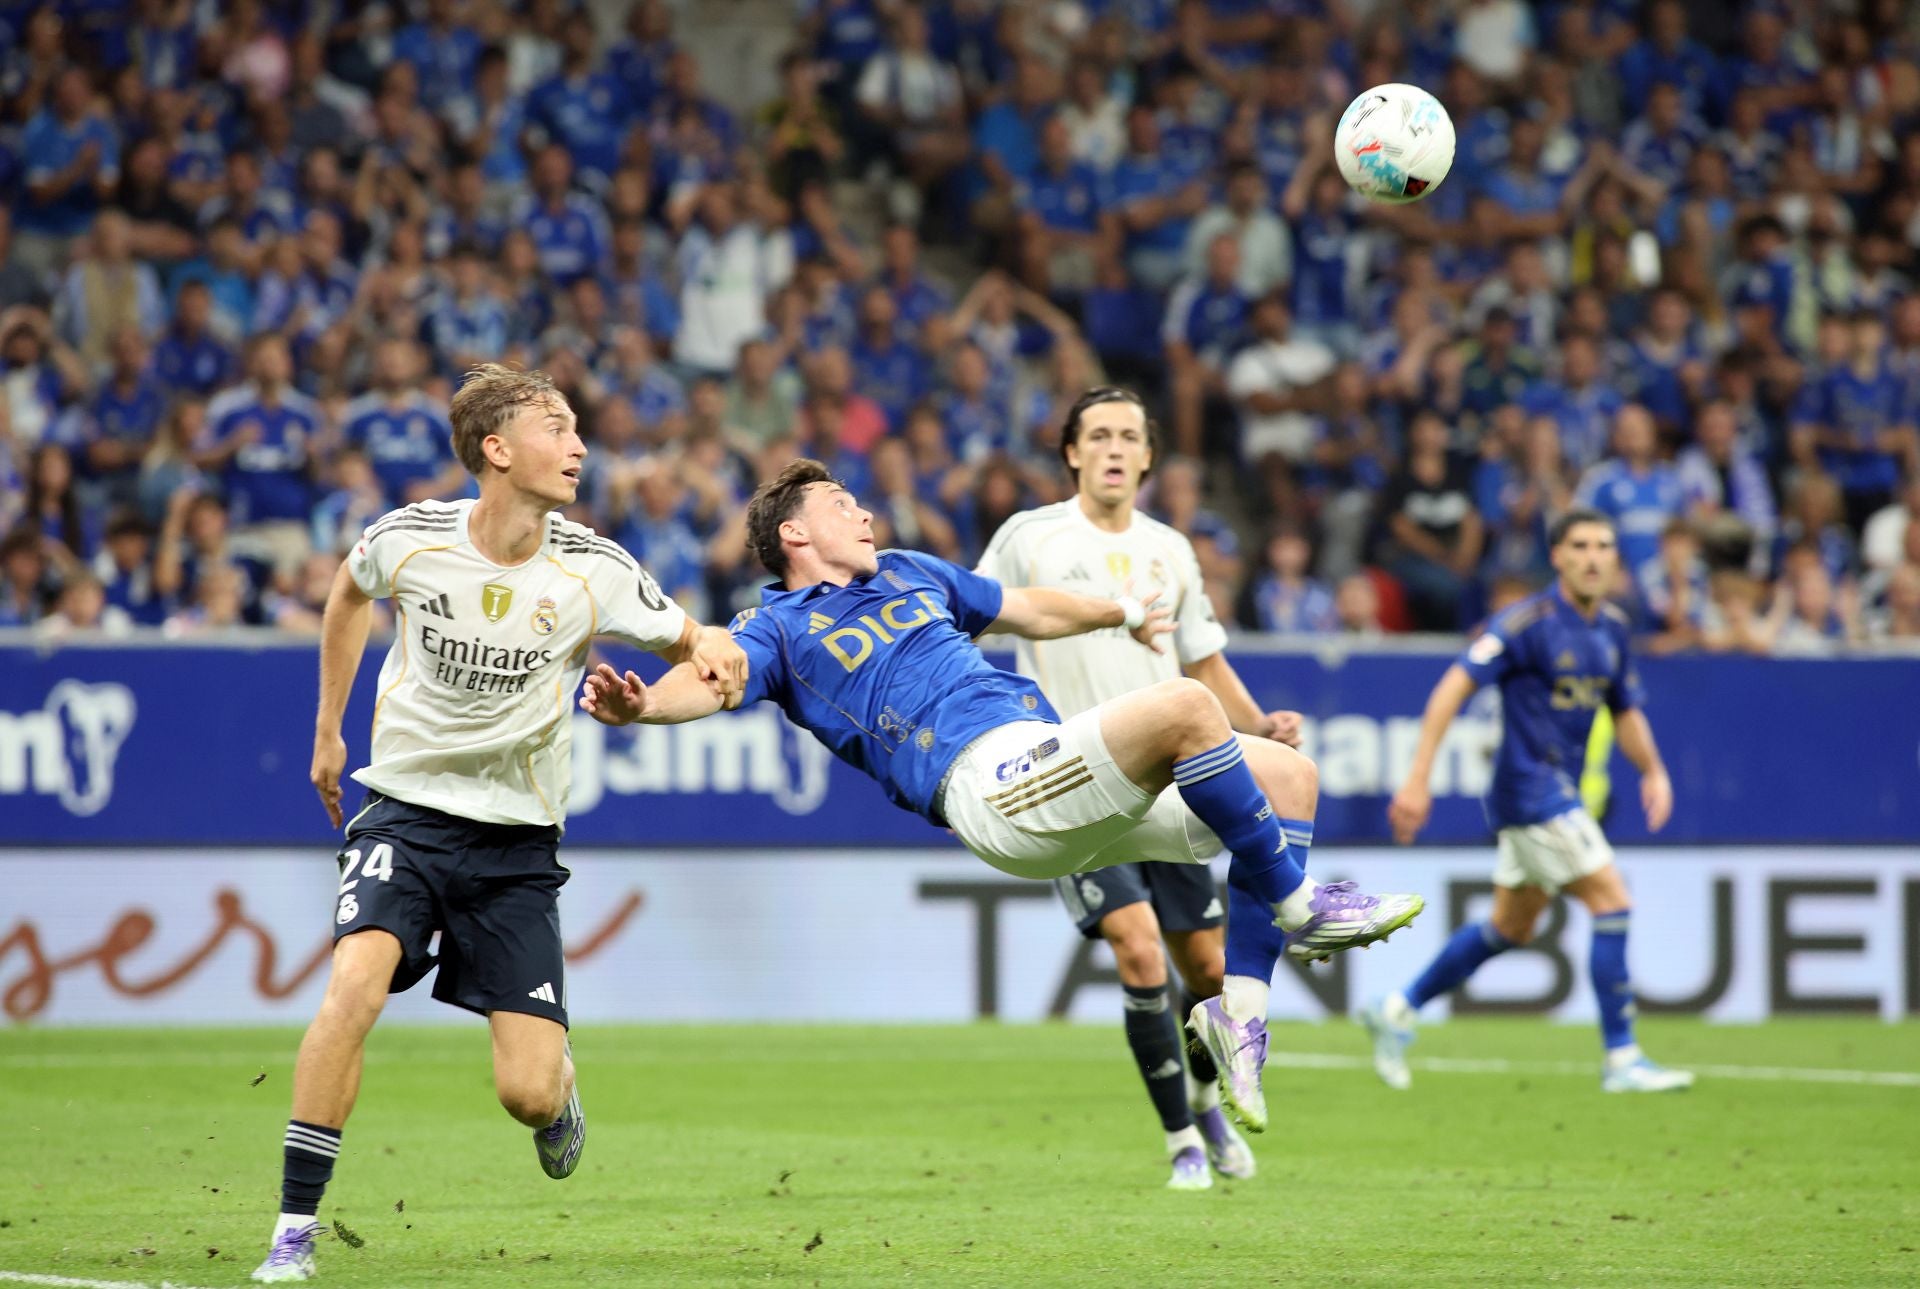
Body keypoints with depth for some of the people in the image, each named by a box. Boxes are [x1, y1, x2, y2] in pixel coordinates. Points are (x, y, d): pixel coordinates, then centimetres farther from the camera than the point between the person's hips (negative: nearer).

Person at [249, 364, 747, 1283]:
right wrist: (328, 730, 20)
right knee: (356, 982, -28)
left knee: (526, 1093, -8)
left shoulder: (593, 570, -9)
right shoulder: (409, 538, -8)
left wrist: (713, 652, -19)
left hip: (517, 839, 0)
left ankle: (559, 1088, 34)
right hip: (406, 812, 0)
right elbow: (348, 593, 15)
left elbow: (686, 640, 6)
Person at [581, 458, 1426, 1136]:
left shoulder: (908, 573, 31)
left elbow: (1029, 611, 45)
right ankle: (1298, 907, -16)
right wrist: (637, 704, -34)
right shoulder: (780, 626, 8)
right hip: (988, 781, -9)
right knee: (1184, 708, -28)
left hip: (1052, 760, 9)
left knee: (1277, 772, 3)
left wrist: (1123, 613, 56)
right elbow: (711, 679, -12)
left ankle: (1241, 1009, -1)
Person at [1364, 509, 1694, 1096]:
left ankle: (1398, 1011, 29)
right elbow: (1453, 687, -19)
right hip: (1531, 787, -9)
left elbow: (1626, 711, 21)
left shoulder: (1612, 628, 8)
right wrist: (1418, 778, -23)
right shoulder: (1530, 621, -16)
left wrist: (1653, 771, 5)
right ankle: (1621, 1059, -6)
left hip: (1560, 793, 9)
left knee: (1511, 928, 17)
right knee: (1612, 901, -12)